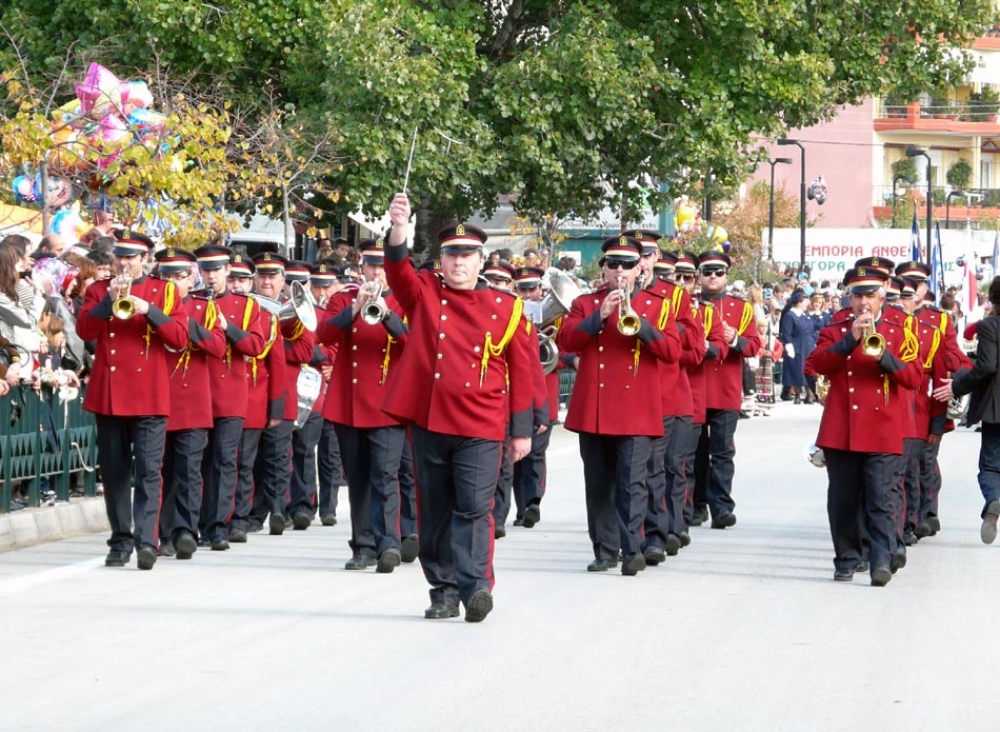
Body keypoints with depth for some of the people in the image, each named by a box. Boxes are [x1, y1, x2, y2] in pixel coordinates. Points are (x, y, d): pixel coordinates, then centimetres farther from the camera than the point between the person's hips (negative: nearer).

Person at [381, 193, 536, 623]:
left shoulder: (506, 308, 4)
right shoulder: (424, 294, 7)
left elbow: (522, 372, 6)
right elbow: (398, 272, -14)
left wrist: (522, 430, 4)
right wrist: (399, 230, -33)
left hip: (480, 429, -2)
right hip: (427, 422, 2)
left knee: (473, 509, -11)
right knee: (435, 511, 7)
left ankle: (475, 585, -16)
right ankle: (444, 590, 14)